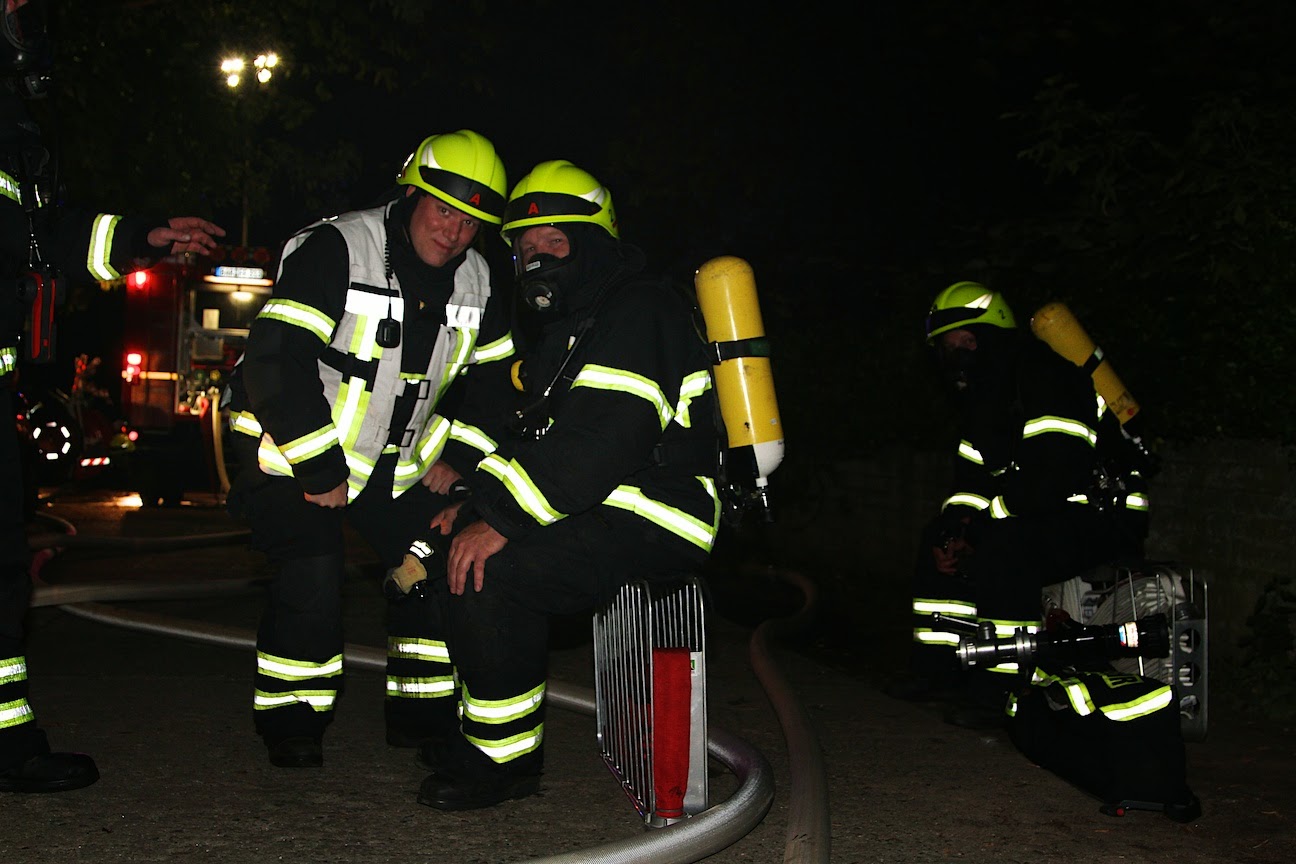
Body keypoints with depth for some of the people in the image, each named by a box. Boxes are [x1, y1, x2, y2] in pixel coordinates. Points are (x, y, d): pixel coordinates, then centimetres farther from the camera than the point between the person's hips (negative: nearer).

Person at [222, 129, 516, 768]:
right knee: (313, 567, -22)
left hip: (396, 462, 7)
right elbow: (274, 361, -29)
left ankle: (419, 714, 16)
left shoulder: (475, 283, 0)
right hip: (295, 449, -6)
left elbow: (494, 376, 14)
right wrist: (320, 471, -27)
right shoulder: (334, 249, -21)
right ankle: (290, 724, 1)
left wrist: (457, 456, 3)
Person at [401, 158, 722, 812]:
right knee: (452, 551, 11)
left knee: (484, 576, -26)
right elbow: (532, 431, 21)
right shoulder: (565, 327, 21)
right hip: (602, 510, 11)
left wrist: (503, 520, -27)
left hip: (653, 523, -11)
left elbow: (607, 435, -26)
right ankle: (479, 730, 18)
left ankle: (508, 757, -9)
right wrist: (476, 502, 4)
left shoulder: (638, 310, -14)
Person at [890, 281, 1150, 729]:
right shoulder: (983, 398, 13)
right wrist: (955, 526, -9)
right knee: (939, 540, 8)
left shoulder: (1044, 378, -19)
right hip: (1045, 518, 10)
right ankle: (937, 669, 10)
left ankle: (999, 690, -26)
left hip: (1105, 519, -10)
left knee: (1004, 548, -35)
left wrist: (977, 527, -26)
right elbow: (974, 475, 12)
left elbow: (1055, 473, -30)